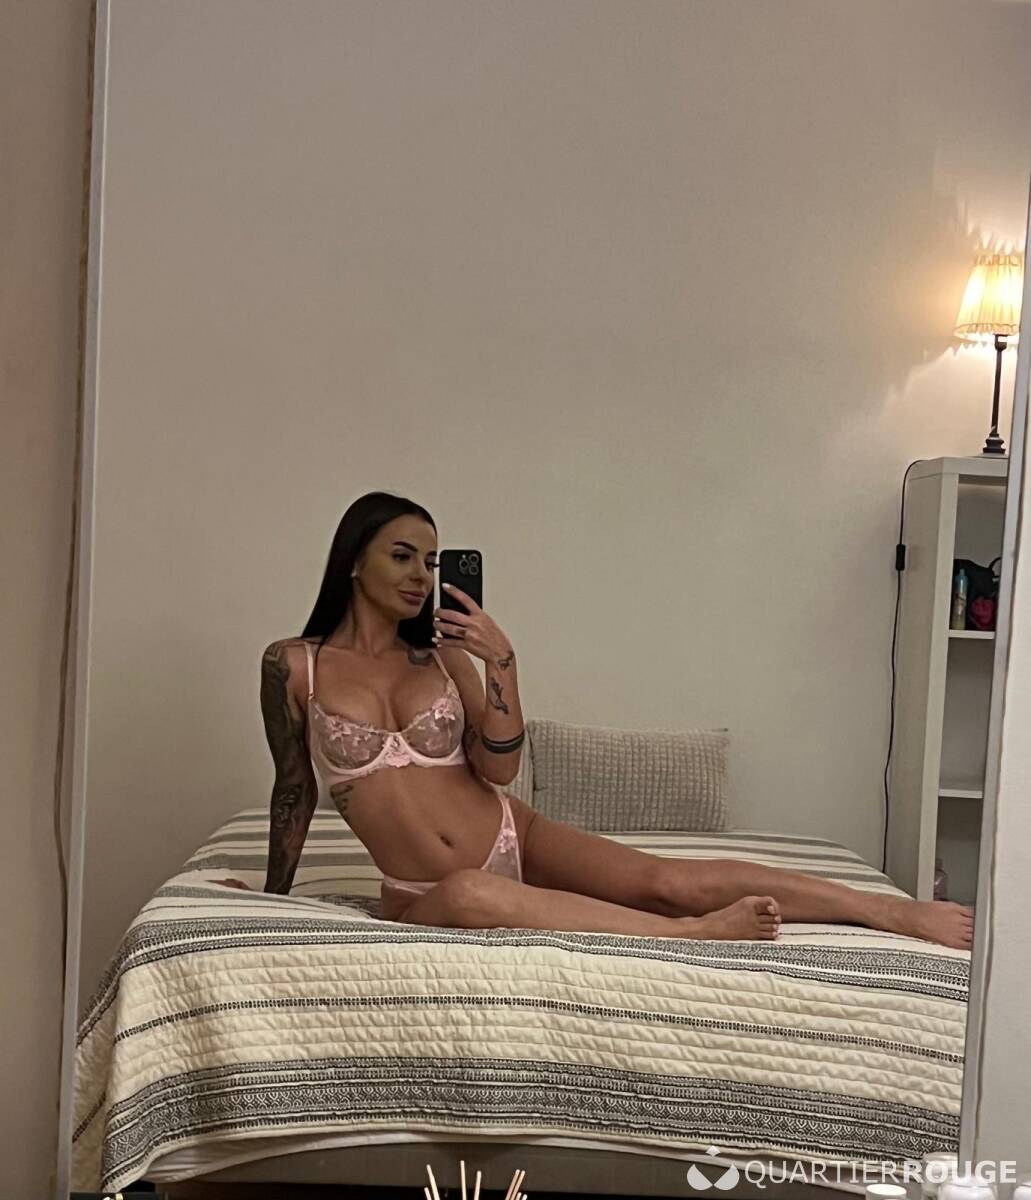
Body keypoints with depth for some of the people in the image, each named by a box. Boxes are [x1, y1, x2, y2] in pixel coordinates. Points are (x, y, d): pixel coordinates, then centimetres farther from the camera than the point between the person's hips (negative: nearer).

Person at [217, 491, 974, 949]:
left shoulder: (442, 654, 2)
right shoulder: (292, 665, -4)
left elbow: (498, 768, -6)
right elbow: (294, 790, 7)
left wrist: (502, 663, -18)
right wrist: (275, 895, 13)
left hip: (514, 838, 3)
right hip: (426, 897, -3)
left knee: (669, 880, -16)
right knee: (471, 893, -40)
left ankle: (897, 911, -11)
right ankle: (697, 936, -28)